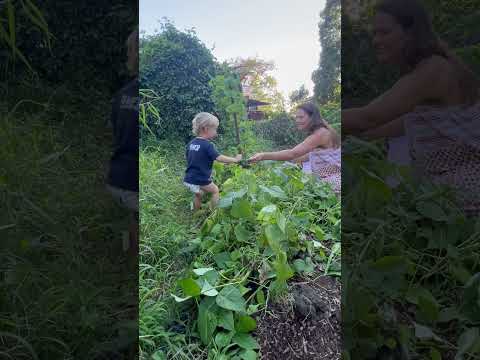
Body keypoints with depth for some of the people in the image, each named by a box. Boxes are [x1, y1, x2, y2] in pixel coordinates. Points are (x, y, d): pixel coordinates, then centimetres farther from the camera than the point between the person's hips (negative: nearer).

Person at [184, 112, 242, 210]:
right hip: (201, 180, -7)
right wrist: (235, 159, -10)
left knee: (198, 195, 27)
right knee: (215, 191, 16)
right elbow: (219, 158, -22)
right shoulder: (207, 145, -17)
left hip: (188, 179, 7)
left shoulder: (191, 143, 6)